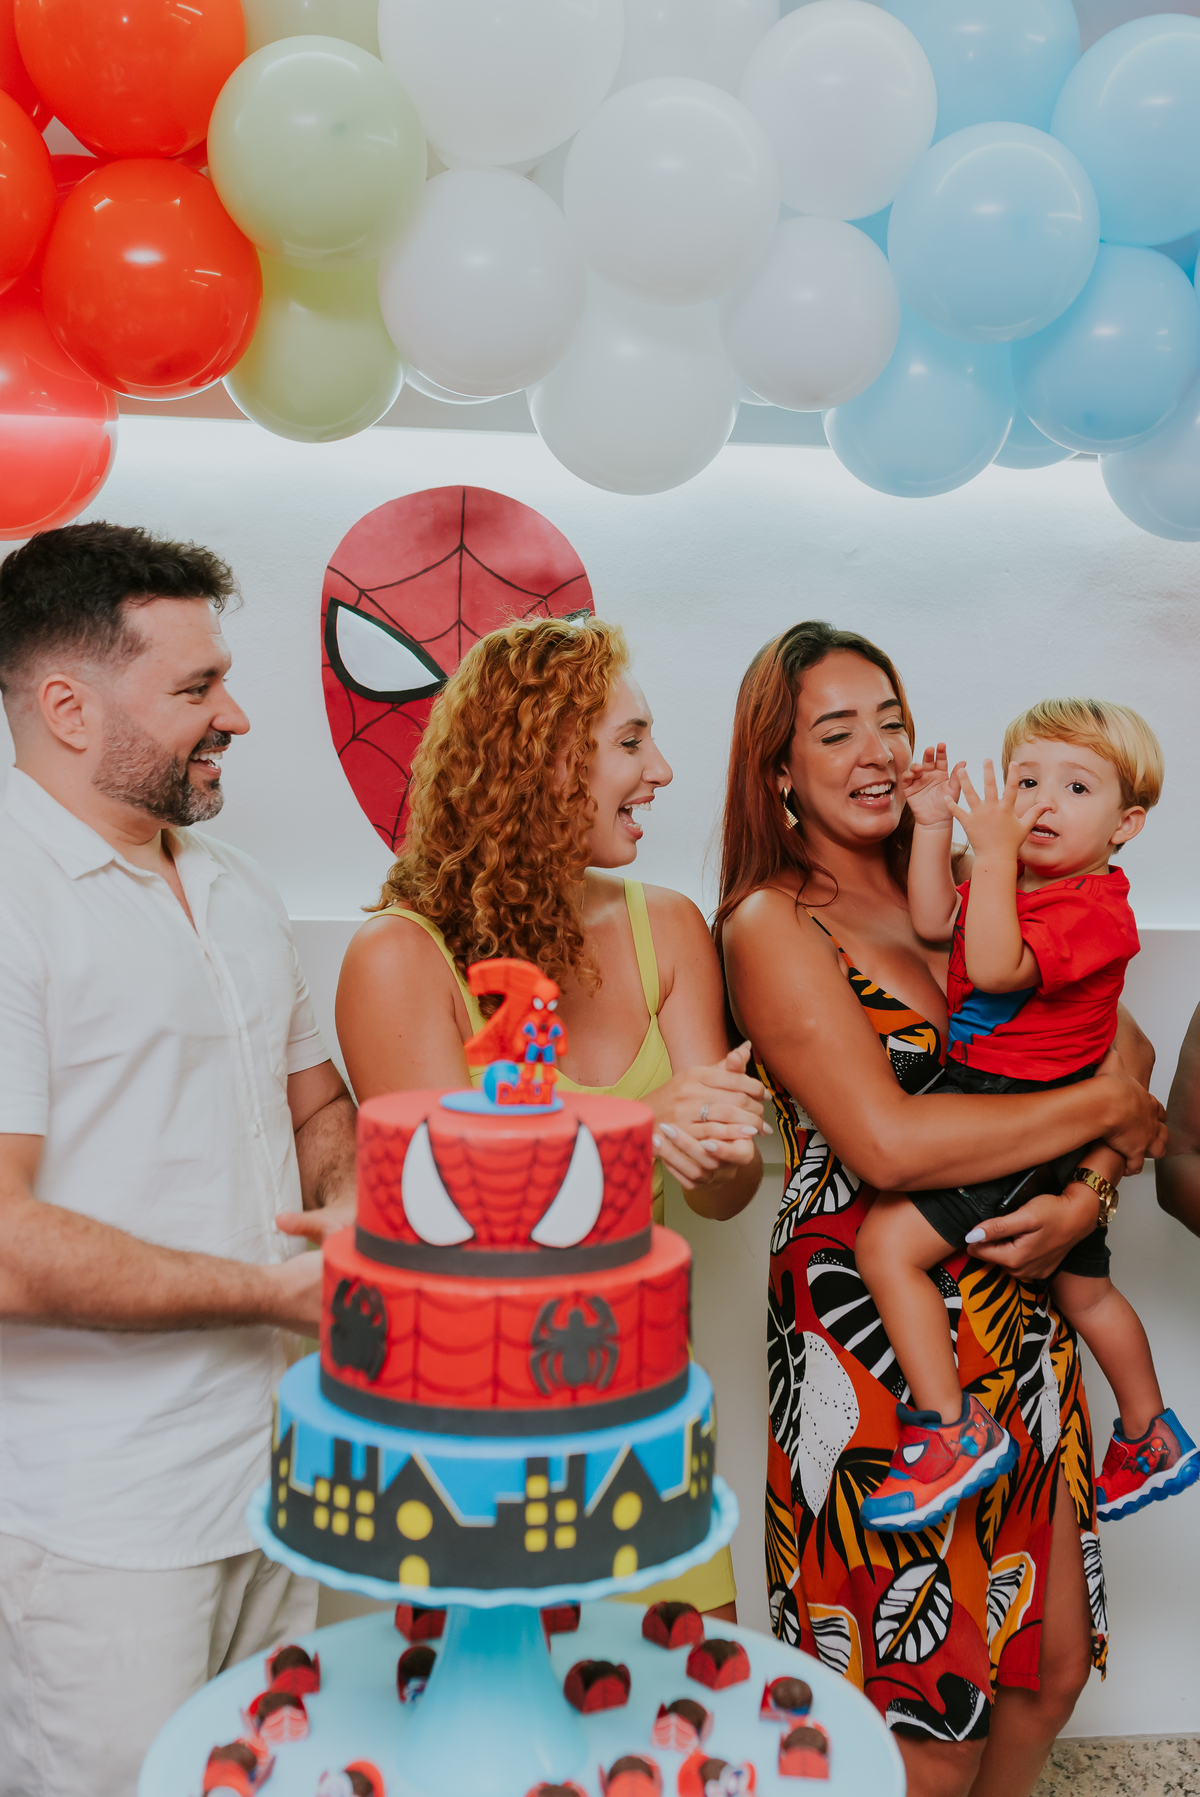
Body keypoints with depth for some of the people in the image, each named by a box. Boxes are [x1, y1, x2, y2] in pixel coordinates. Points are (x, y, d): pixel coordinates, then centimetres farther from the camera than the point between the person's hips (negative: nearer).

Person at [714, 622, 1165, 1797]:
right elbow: (887, 1143, -21)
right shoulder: (772, 922, -10)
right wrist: (1102, 1104, -12)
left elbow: (1111, 1057, 8)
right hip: (872, 1335, -6)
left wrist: (1087, 1194, -11)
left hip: (1017, 1317, 6)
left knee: (1052, 1667, 17)